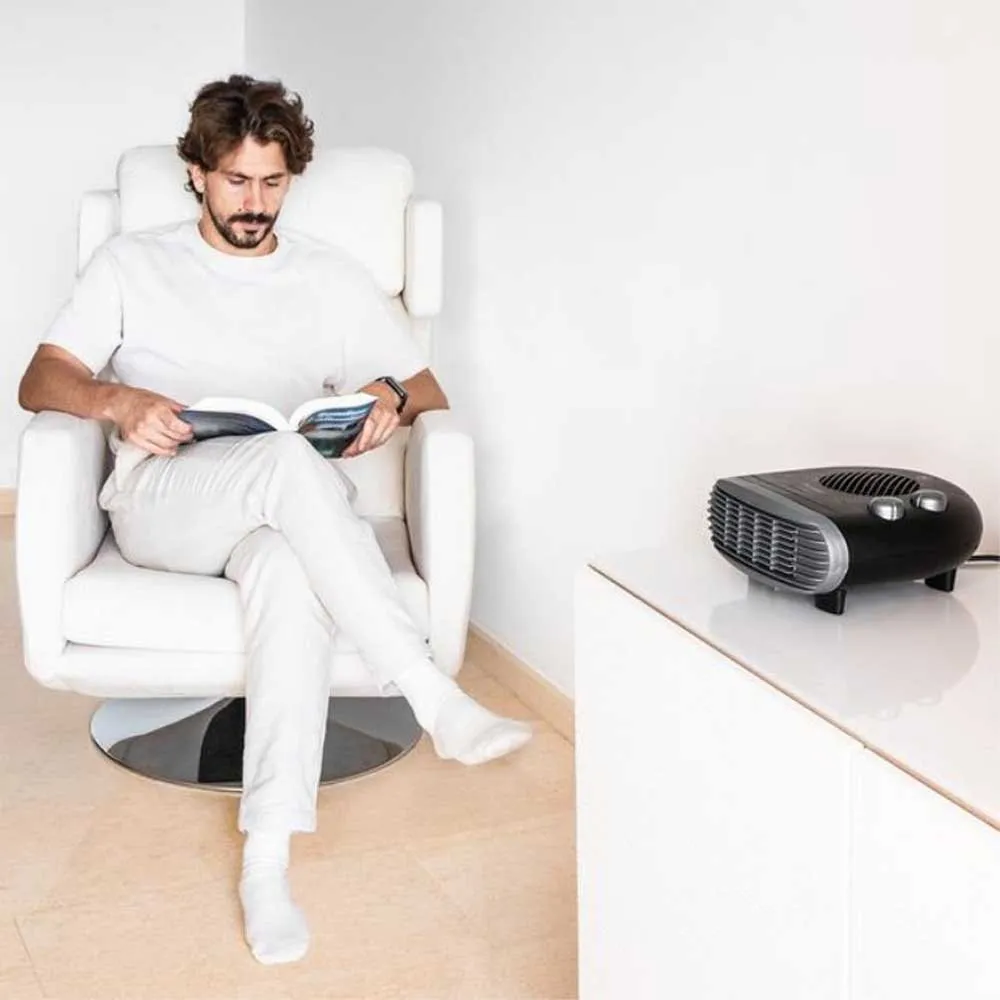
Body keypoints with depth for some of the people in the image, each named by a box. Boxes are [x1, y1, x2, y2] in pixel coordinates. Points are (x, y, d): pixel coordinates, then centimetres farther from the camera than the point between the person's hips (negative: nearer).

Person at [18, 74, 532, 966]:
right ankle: (436, 699, -39)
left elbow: (432, 395, 15)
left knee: (291, 569, -39)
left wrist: (391, 399, -10)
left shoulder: (334, 279, 18)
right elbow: (41, 380, 6)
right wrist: (120, 402, -17)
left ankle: (268, 854, -44)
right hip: (160, 504, -1)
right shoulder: (131, 265, 15)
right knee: (289, 461, -37)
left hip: (284, 511, 1)